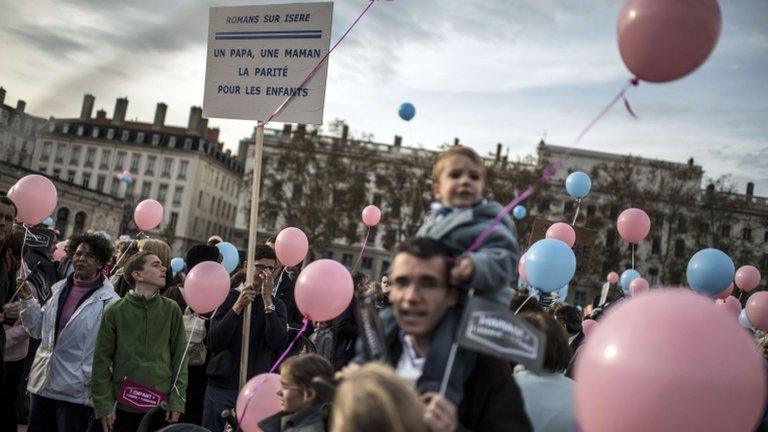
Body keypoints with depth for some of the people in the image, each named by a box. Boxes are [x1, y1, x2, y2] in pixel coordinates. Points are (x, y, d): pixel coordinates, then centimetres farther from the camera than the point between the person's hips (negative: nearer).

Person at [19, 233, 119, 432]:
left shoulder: (109, 301, -12)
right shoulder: (59, 289, 9)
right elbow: (38, 329, 13)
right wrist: (27, 299, 2)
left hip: (76, 392, -6)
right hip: (41, 385, 6)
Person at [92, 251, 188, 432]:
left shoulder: (171, 309, 2)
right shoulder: (115, 311, -2)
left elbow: (180, 356, 3)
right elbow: (102, 359, 0)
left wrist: (177, 401, -3)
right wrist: (103, 404, -5)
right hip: (122, 406, -1)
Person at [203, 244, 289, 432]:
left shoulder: (277, 305, 6)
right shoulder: (230, 297, 3)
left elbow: (278, 343, -12)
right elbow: (213, 342, -7)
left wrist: (267, 300, -15)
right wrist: (238, 306, -16)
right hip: (222, 386, 0)